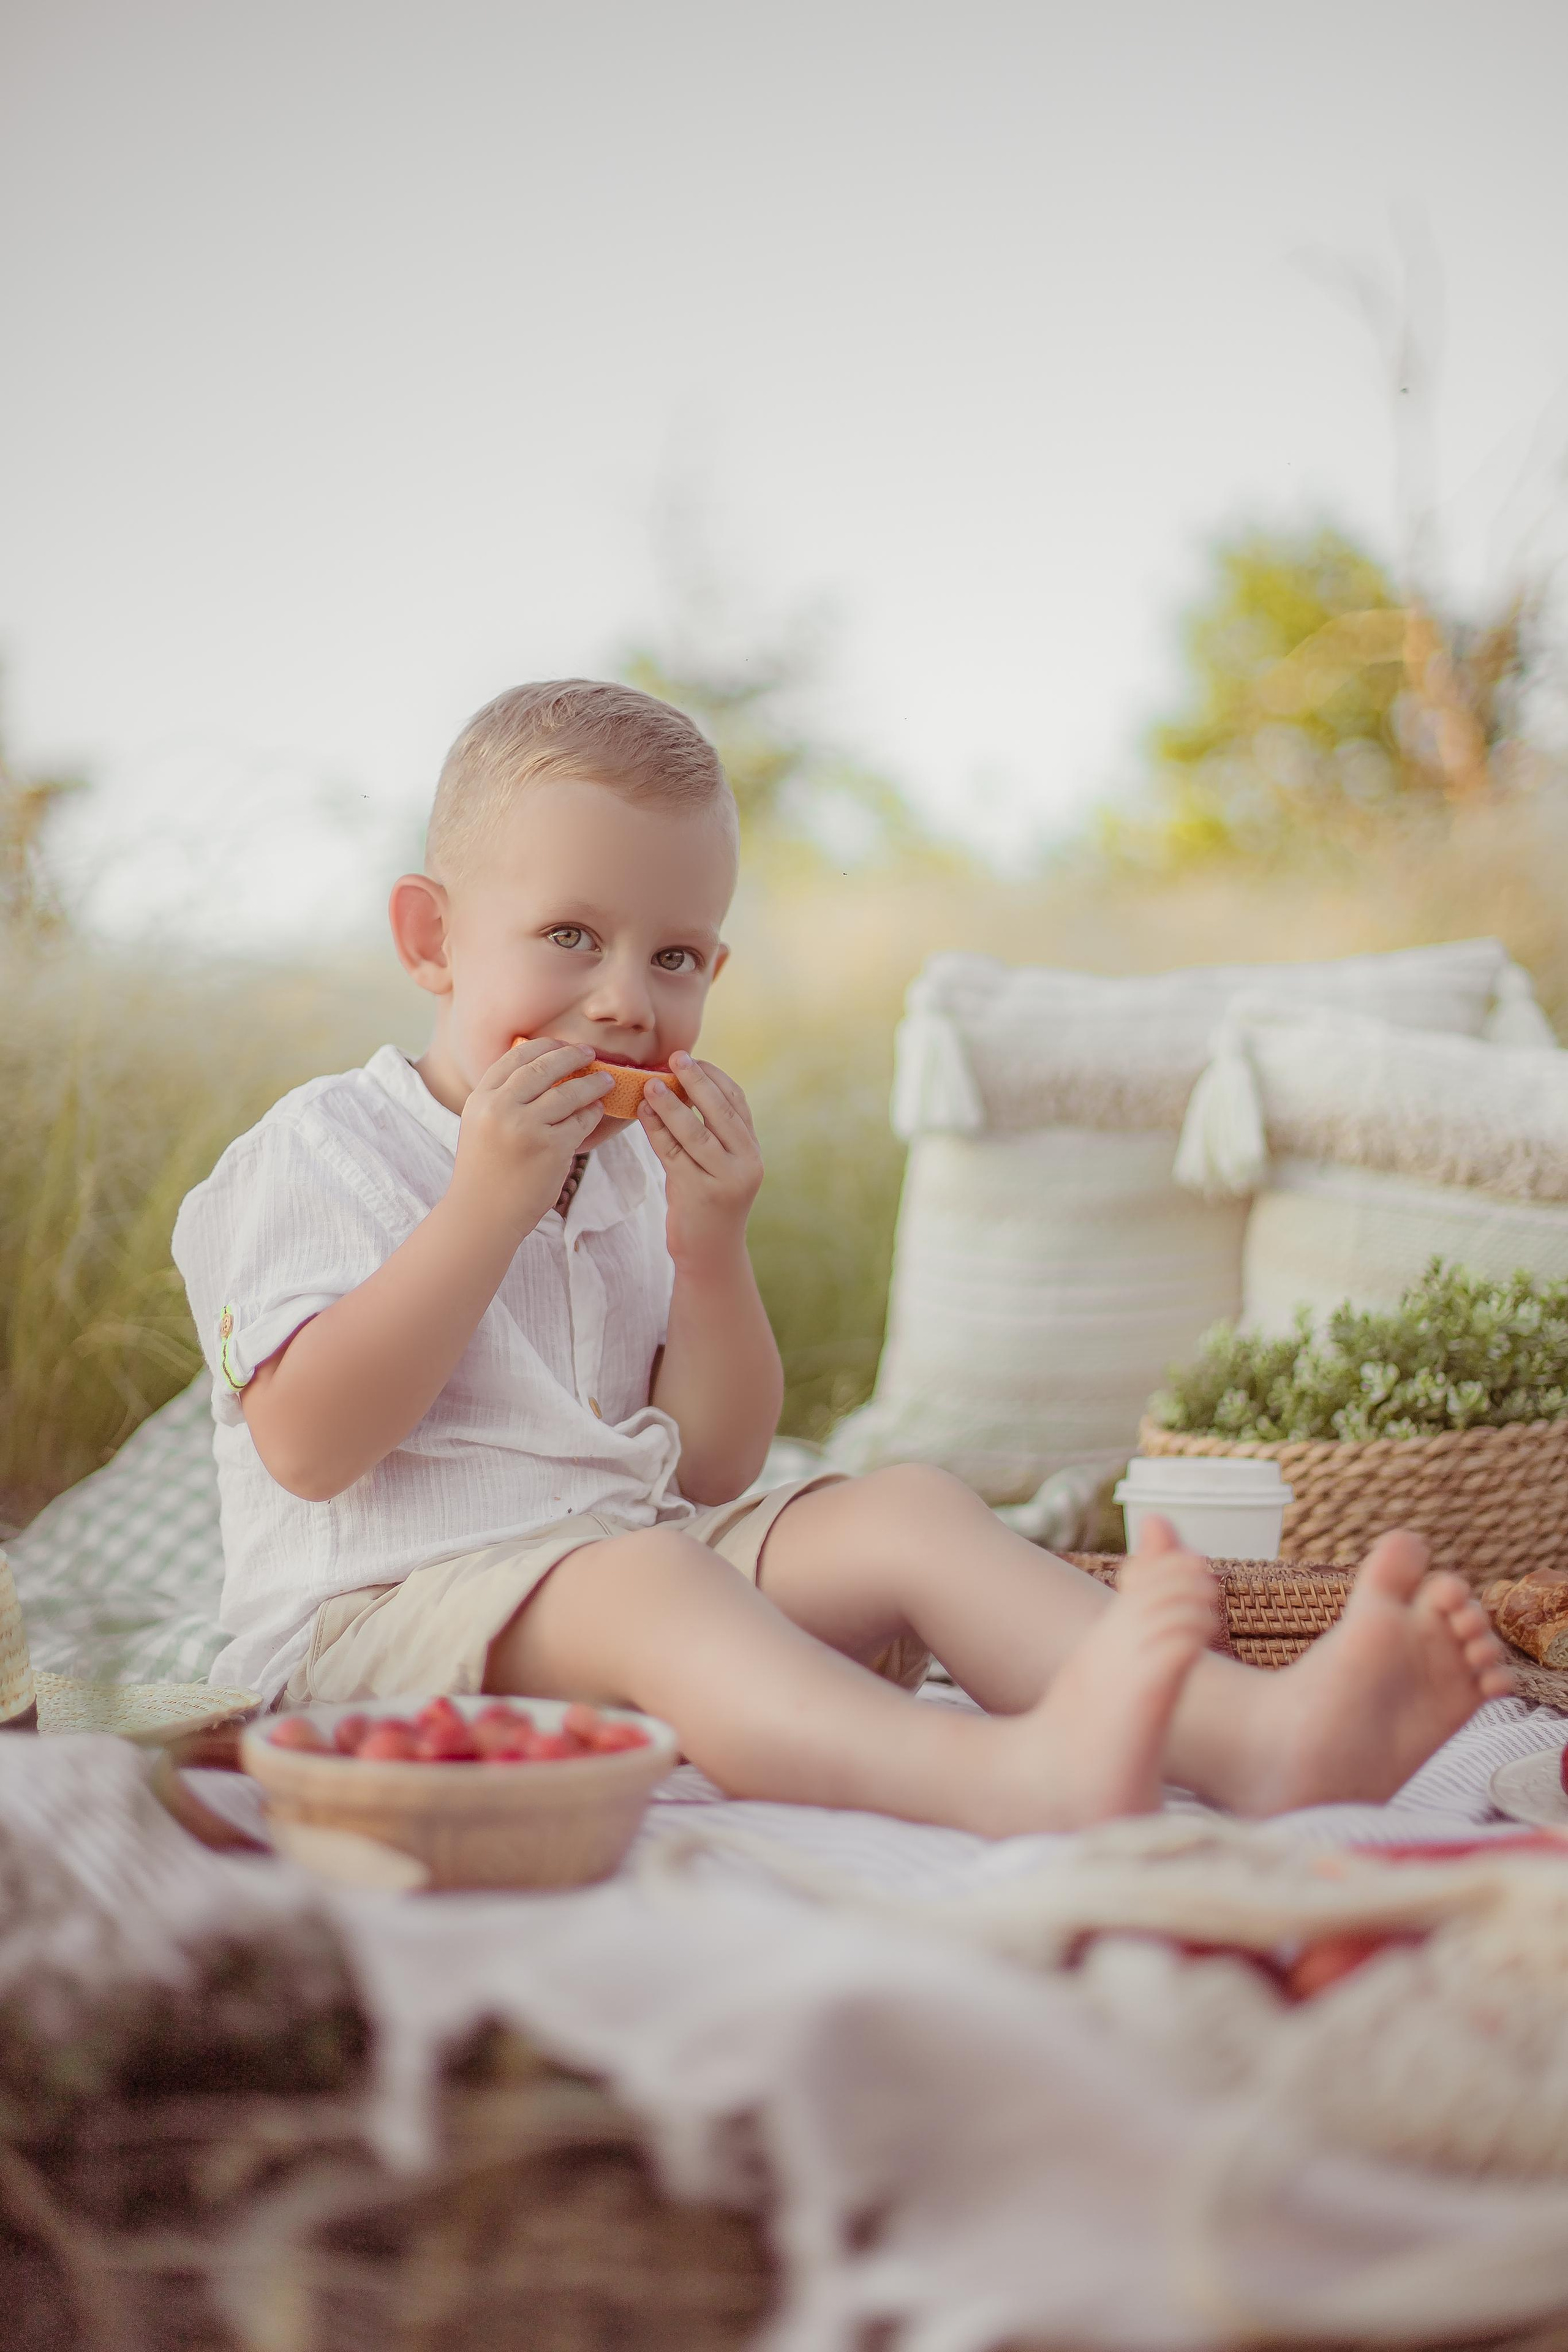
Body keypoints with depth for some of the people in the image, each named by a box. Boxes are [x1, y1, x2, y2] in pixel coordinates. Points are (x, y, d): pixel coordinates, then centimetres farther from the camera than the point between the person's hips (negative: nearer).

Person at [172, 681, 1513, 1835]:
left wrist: (710, 1245, -5)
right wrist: (487, 1208, -20)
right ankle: (1012, 1776, -65)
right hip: (382, 1612, -6)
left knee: (909, 1512, -16)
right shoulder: (321, 1152, -2)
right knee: (640, 1583, -37)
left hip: (634, 1551, 7)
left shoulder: (632, 1180, 17)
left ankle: (1256, 1732, -41)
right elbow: (307, 1448, -17)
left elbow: (715, 1476, 11)